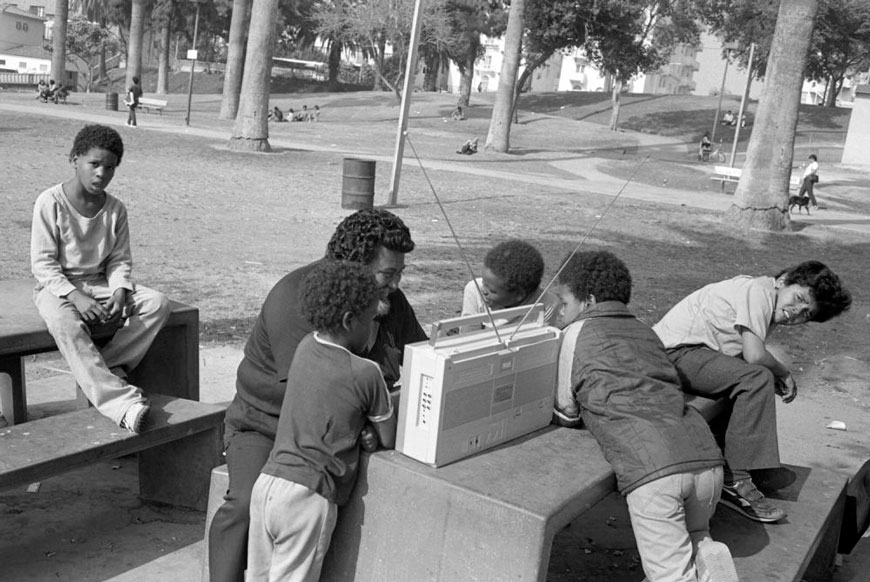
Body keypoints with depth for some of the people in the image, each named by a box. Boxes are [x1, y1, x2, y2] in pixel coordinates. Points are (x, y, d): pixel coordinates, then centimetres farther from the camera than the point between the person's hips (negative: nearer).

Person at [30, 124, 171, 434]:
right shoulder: (50, 203, -10)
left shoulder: (115, 209, 3)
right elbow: (43, 264, -12)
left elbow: (120, 260, 5)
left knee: (158, 303, -18)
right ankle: (122, 403, -45)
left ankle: (105, 370, -20)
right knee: (65, 321, -39)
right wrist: (75, 296, -27)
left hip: (100, 283, 5)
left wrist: (119, 293, -16)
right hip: (57, 286, -4)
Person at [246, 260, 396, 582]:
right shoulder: (366, 373, -11)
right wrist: (369, 431, 19)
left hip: (266, 481, 6)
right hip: (308, 496, -6)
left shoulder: (305, 346, 6)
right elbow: (390, 440, 1)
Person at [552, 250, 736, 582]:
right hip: (705, 456, 6)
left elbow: (566, 414, 13)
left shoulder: (578, 331, 8)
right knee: (694, 538, 29)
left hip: (652, 469, -6)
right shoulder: (644, 331, 25)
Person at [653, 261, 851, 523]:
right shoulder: (758, 291, -13)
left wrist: (777, 378, -6)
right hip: (674, 352, -10)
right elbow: (754, 356, -22)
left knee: (761, 381, 14)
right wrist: (784, 373, -4)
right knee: (758, 379, -22)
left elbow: (749, 358, 11)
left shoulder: (767, 308, 18)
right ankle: (734, 480, -21)